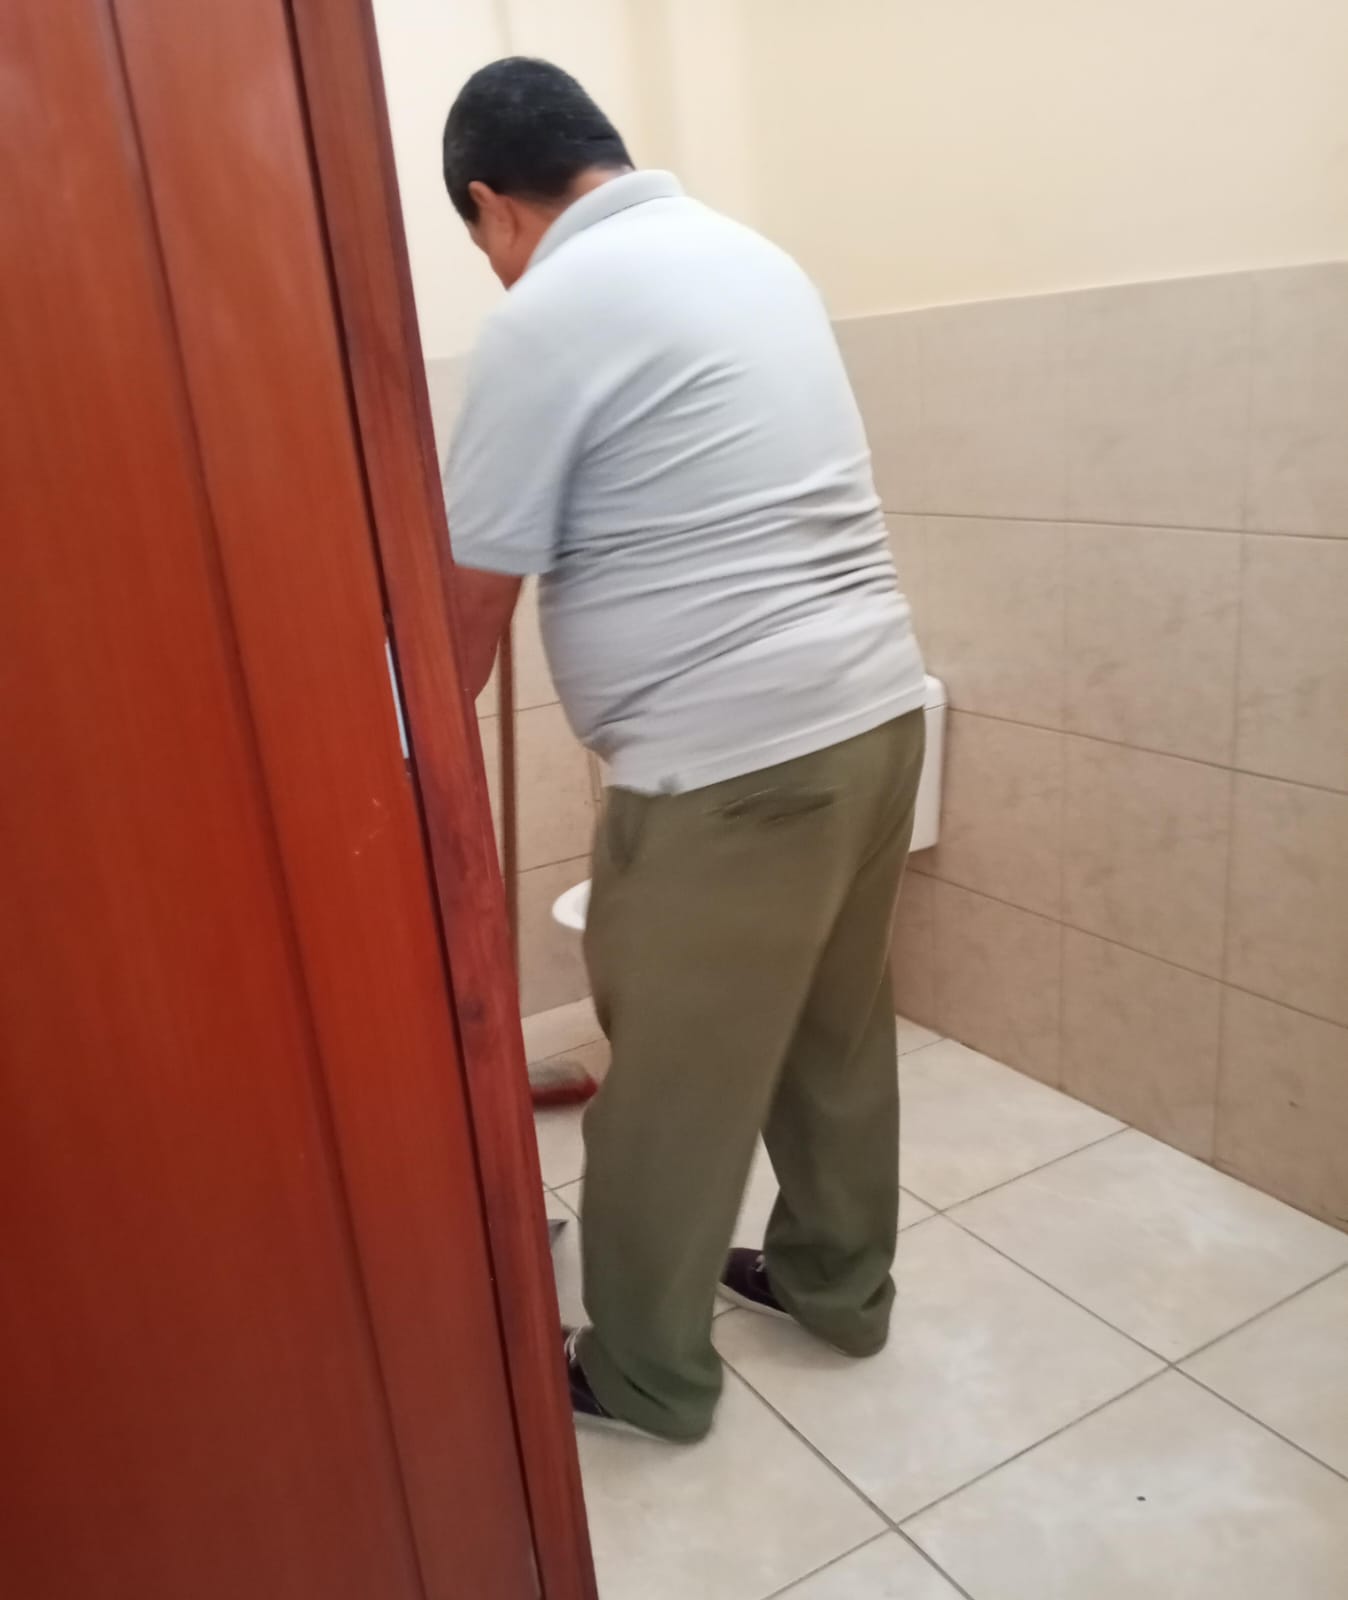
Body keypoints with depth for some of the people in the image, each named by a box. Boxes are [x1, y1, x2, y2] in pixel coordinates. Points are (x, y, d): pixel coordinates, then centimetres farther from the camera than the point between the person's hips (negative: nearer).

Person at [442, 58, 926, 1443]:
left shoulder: (546, 318, -10)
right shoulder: (751, 256, 15)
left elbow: (473, 602, -8)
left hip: (731, 762, -9)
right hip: (874, 706, 9)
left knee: (671, 1086, 9)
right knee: (836, 1027, 23)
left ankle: (646, 1374, 30)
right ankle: (838, 1282, 44)